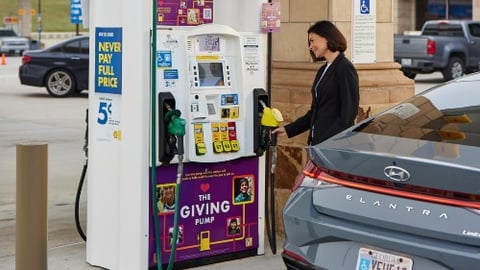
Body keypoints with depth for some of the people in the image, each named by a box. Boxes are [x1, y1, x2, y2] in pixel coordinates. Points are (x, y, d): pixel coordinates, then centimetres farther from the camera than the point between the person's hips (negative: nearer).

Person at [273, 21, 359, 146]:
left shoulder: (345, 68, -9)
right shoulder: (323, 70, 17)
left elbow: (349, 112, -15)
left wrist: (330, 139, -20)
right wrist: (289, 129, 19)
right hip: (317, 140, 8)